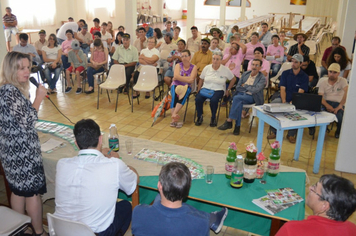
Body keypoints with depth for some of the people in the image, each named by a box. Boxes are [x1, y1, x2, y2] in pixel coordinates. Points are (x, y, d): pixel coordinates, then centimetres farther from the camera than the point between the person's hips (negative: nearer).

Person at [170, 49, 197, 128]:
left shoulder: (194, 67, 8)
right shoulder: (178, 65, 12)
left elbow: (191, 80, -8)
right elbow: (176, 76, -8)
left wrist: (179, 78, -5)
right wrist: (187, 79, -9)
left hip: (186, 87, -1)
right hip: (176, 85, 1)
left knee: (184, 94, -37)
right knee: (174, 96, -33)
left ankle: (174, 114, -45)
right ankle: (175, 119, -41)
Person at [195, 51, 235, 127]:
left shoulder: (225, 70, -2)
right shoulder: (207, 68, 4)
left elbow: (233, 79, 9)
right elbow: (201, 80, 12)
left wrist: (228, 90, 6)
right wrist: (198, 91, 4)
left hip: (218, 90, -2)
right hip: (206, 88, 3)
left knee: (214, 100, -35)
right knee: (198, 99, -27)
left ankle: (213, 118, -9)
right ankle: (199, 117, -4)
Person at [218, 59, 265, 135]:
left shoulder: (262, 78, -4)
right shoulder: (245, 74, 11)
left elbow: (255, 90, -18)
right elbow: (238, 87, 8)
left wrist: (245, 86, -4)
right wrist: (249, 89, -5)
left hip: (251, 97, -4)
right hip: (241, 94, 4)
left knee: (237, 98, -33)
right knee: (239, 102, -34)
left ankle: (229, 121, -29)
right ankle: (237, 126, -30)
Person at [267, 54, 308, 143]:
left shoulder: (304, 77, 4)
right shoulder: (285, 73, 10)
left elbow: (300, 92, -8)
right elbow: (282, 89, 1)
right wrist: (283, 102, -16)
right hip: (283, 98, 2)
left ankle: (291, 134, -16)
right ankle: (274, 132, -17)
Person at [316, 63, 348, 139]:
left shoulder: (342, 81, -2)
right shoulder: (322, 81, 3)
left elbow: (347, 92, -20)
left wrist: (340, 106, -28)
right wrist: (327, 106, -24)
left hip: (338, 103, -1)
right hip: (326, 102, 1)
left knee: (339, 116, -33)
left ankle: (339, 132, 5)